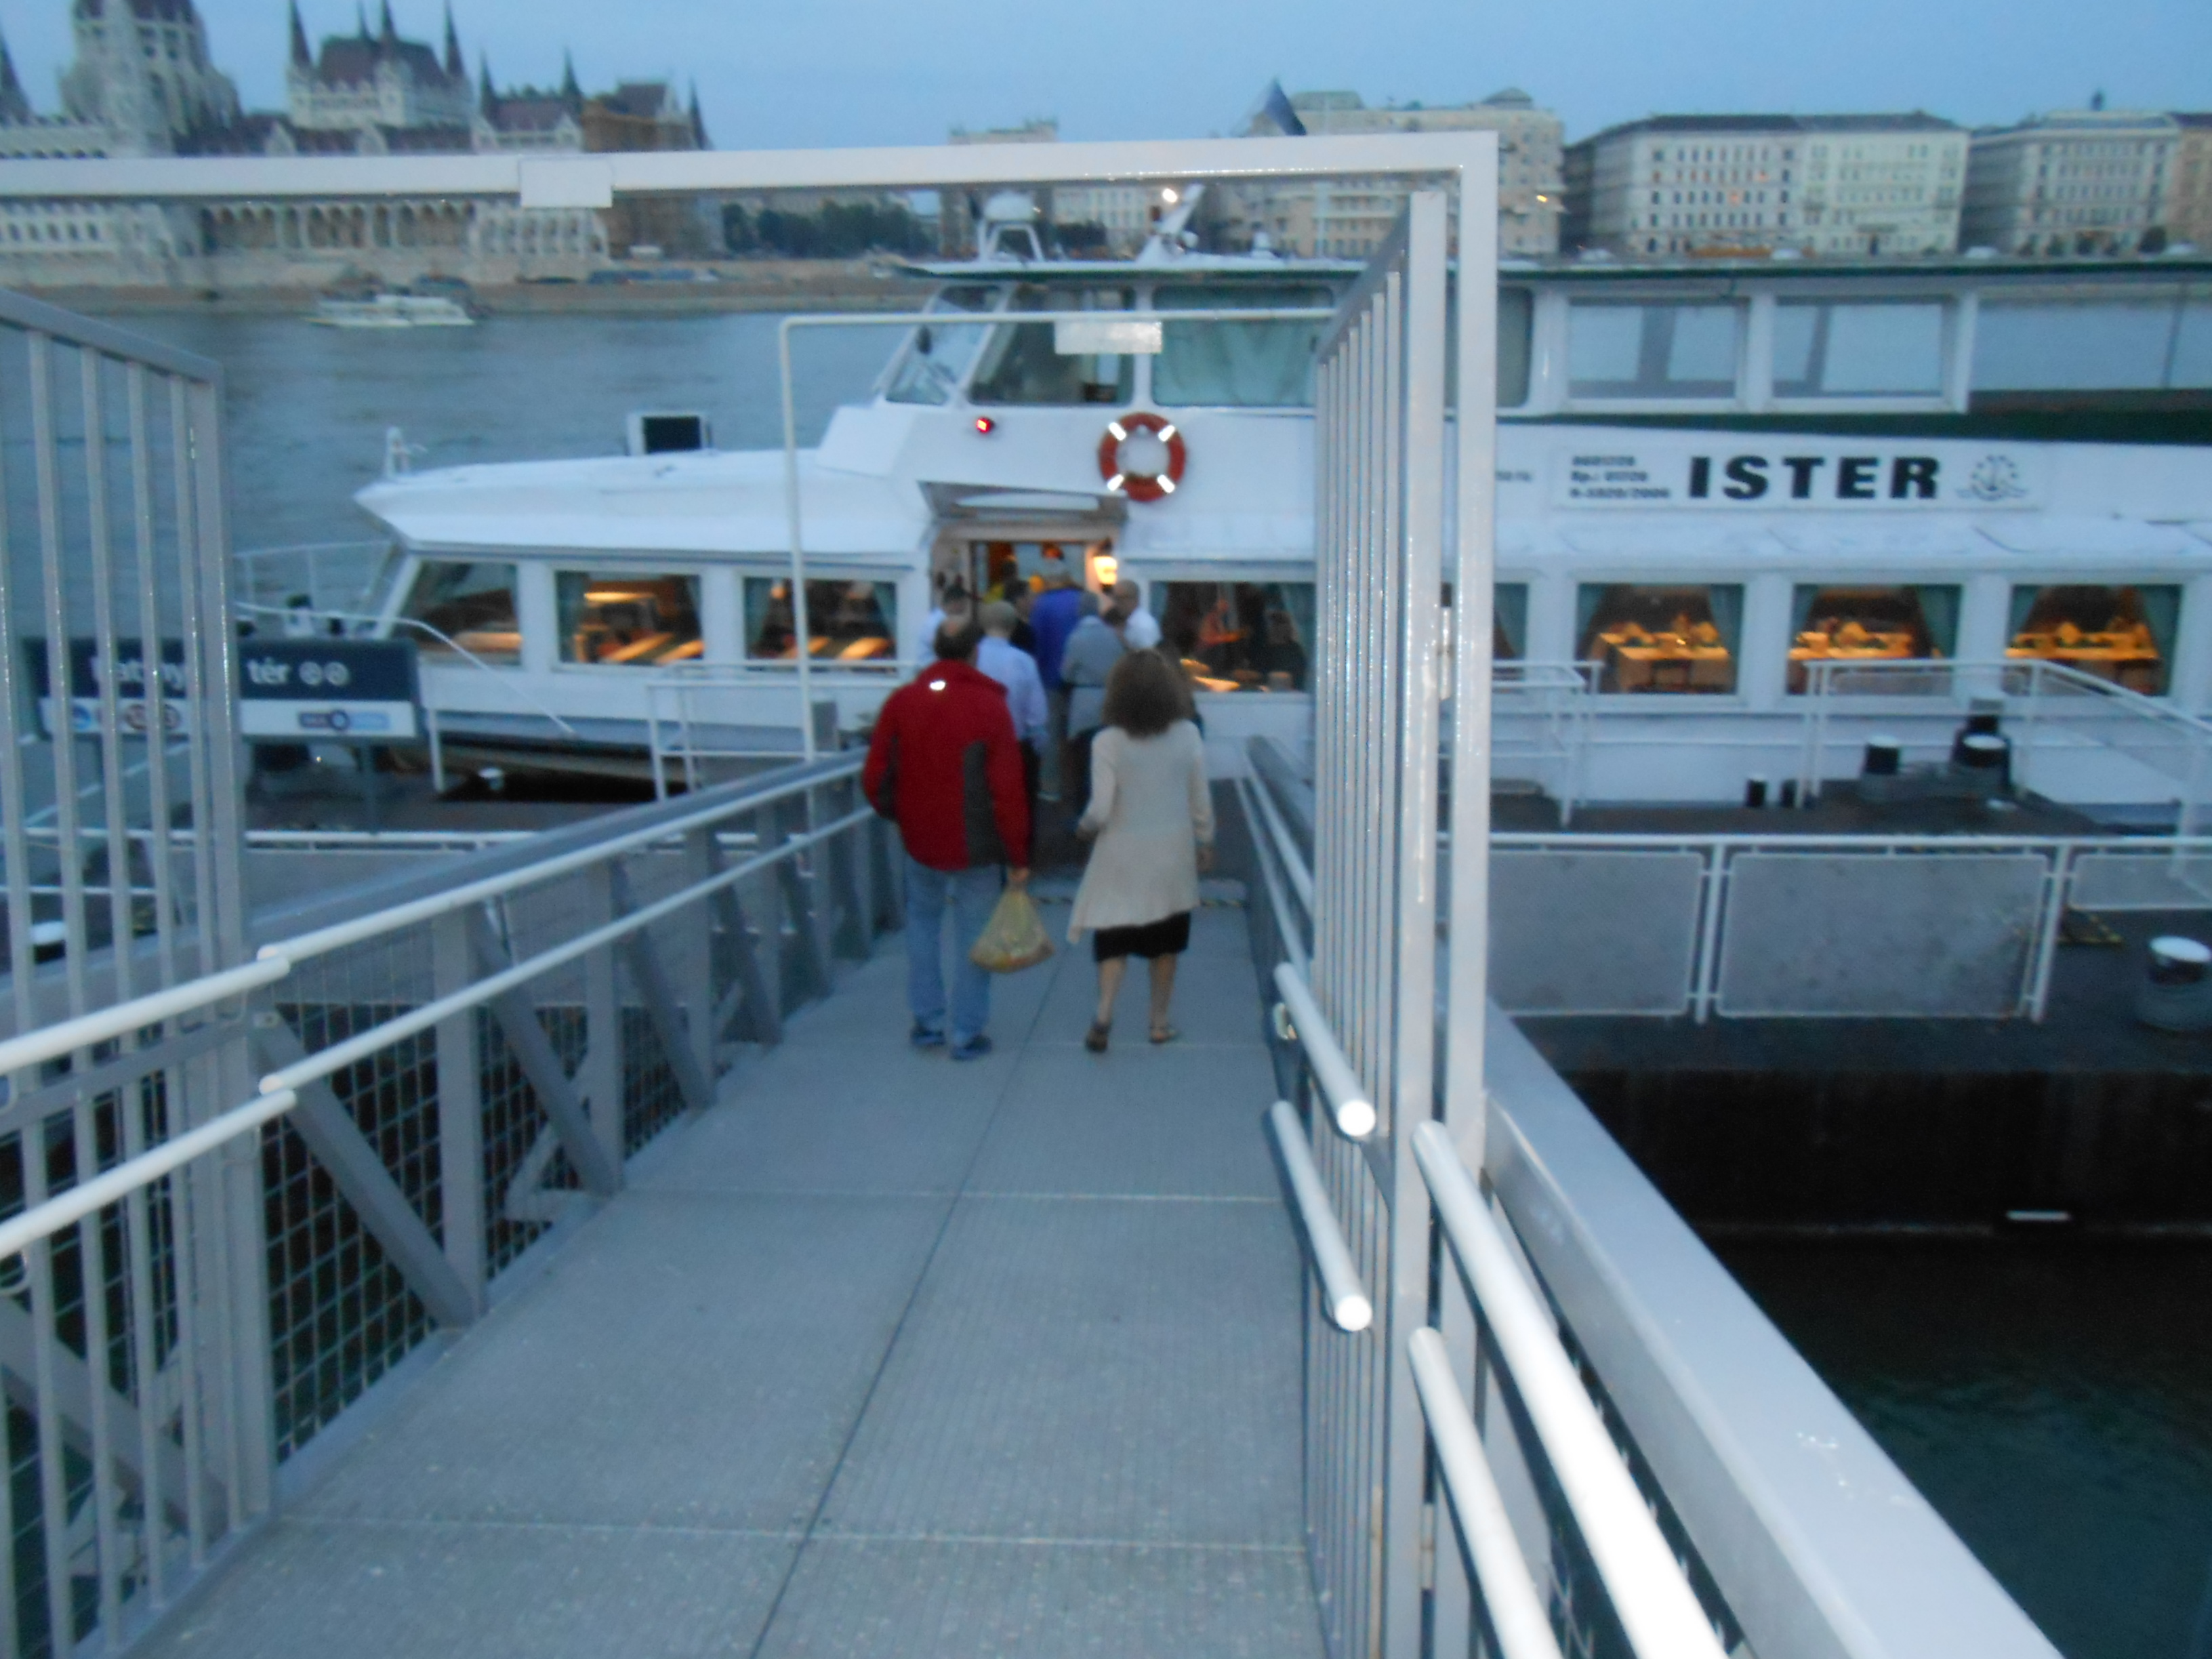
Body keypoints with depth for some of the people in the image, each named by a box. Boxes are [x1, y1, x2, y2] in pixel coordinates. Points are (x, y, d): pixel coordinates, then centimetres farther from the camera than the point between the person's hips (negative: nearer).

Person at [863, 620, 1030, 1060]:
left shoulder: (900, 702, -2)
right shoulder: (990, 707, -12)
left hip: (920, 839, 3)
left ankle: (927, 1022, 22)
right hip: (976, 845, -3)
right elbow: (1008, 790, -14)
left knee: (923, 921, 22)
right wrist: (1018, 857, -7)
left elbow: (874, 778, 0)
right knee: (973, 933, 7)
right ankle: (967, 1034, 11)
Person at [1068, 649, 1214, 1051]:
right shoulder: (1188, 736, -8)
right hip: (1173, 855, 2)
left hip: (1123, 856, -2)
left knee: (1113, 938, 8)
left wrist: (1084, 827, 5)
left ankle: (1103, 1015, -9)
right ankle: (1160, 1021, 24)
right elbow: (1201, 800, -1)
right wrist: (1205, 842, 13)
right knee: (1165, 942, 16)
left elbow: (1101, 810, -16)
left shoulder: (1108, 743, -15)